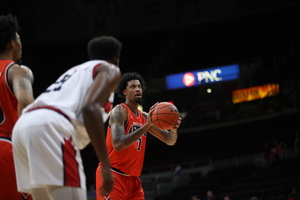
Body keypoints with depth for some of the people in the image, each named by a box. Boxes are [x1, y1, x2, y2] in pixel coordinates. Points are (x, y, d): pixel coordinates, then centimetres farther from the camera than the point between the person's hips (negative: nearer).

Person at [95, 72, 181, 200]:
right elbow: (118, 144, -26)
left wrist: (173, 129, -11)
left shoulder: (145, 117, 13)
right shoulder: (119, 111, -11)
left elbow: (170, 141, 14)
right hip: (112, 176, -8)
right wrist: (146, 125, -31)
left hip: (133, 179, 8)